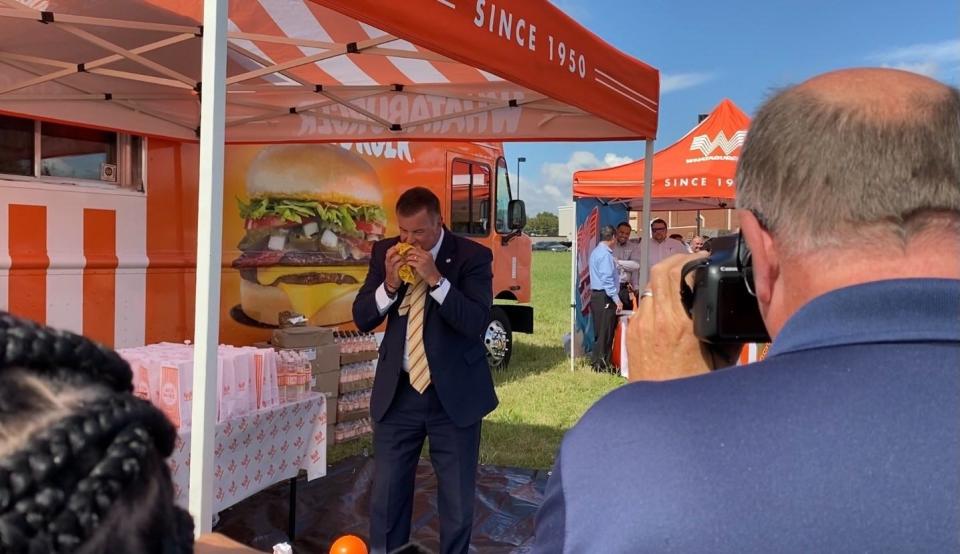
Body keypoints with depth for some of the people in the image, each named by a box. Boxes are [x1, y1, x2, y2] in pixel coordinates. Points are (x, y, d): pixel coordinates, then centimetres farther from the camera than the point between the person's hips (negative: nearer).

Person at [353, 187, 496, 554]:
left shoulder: (473, 256, -9)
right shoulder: (384, 252, 2)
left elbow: (477, 324, -19)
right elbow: (362, 319, 1)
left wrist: (435, 279, -26)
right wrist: (389, 284, -16)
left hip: (454, 393, -2)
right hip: (397, 391, 3)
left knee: (458, 500, 9)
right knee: (385, 496, 9)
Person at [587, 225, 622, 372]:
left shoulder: (596, 252, 16)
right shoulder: (605, 254, -15)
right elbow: (607, 279, -21)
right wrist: (616, 299, -21)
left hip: (596, 295, 10)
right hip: (605, 297, -10)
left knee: (600, 332, 14)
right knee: (605, 332, -5)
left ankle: (596, 362, 19)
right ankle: (601, 364, -2)